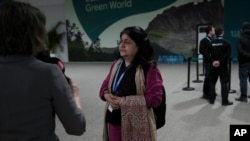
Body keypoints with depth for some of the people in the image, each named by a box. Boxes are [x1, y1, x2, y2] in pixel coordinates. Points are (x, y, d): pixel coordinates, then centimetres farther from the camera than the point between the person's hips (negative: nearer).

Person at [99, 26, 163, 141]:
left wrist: (124, 101, -21)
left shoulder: (149, 68, -15)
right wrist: (107, 95, -10)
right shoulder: (116, 64, 6)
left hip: (136, 125, -6)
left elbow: (155, 98, -19)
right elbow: (105, 85, 15)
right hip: (114, 121, 7)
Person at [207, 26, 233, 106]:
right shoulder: (226, 43, -6)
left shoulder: (211, 43, 2)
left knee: (212, 83, 10)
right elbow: (227, 55, -15)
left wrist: (213, 61, -9)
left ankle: (211, 100, 14)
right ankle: (225, 101, 3)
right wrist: (220, 61, -13)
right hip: (223, 66, -3)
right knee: (224, 83, 2)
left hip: (213, 66, 3)